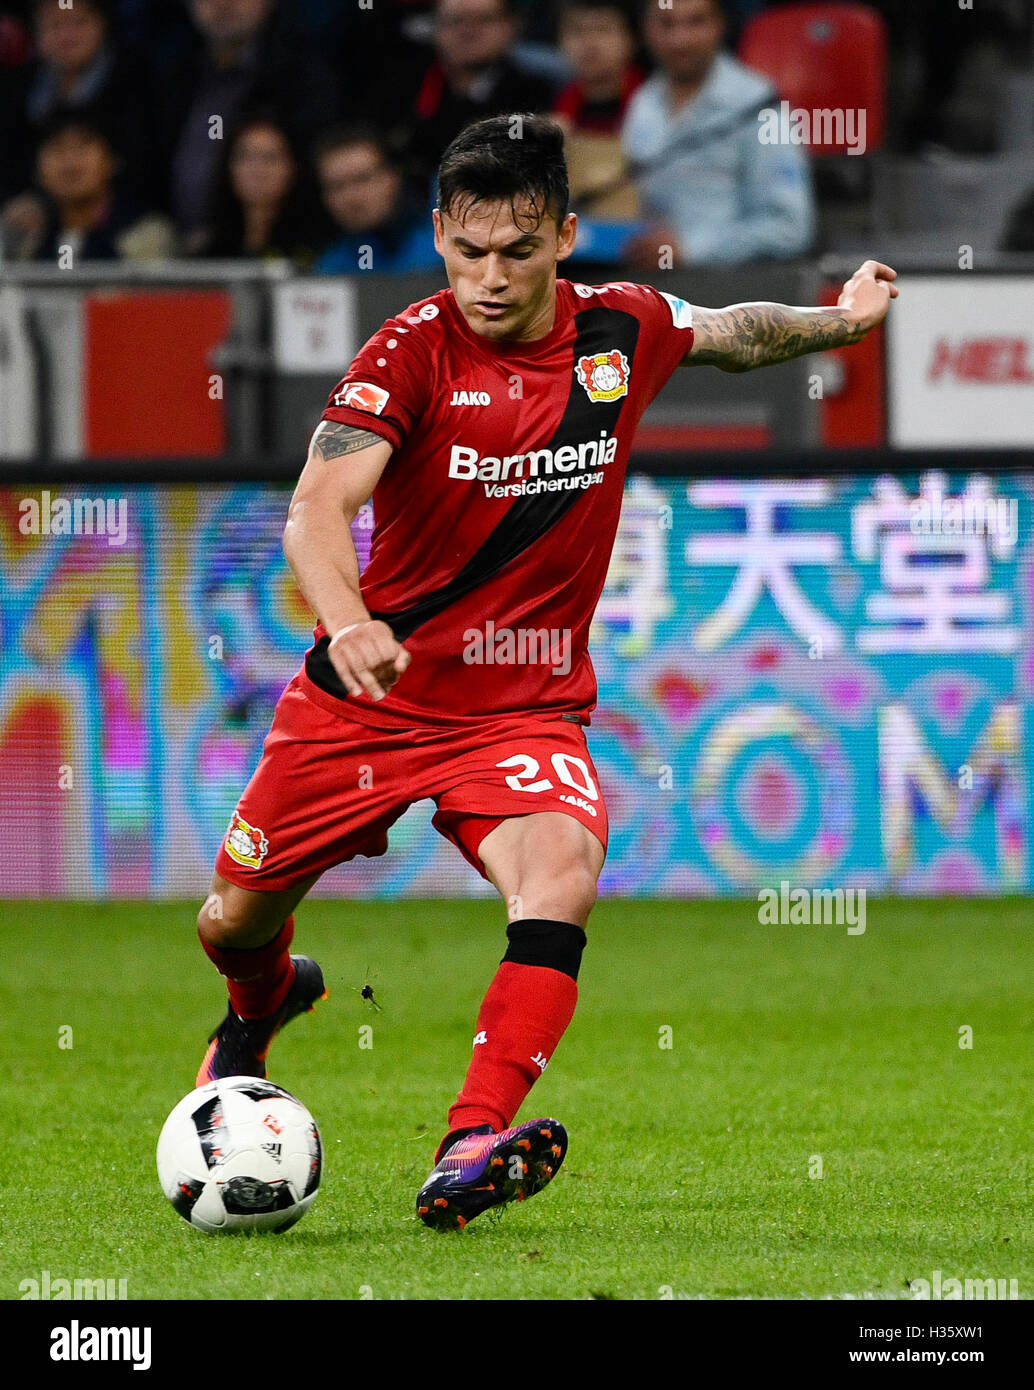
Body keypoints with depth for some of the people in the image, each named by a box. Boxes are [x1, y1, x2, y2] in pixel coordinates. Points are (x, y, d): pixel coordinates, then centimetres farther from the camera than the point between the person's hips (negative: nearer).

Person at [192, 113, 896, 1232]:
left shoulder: (622, 331, -3)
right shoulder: (414, 349, -16)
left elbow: (730, 333, 23)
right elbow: (319, 506, -30)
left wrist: (837, 319, 11)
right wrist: (347, 622, -46)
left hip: (527, 709, 1)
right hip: (369, 697, -1)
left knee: (561, 876, -30)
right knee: (236, 921, 12)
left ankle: (469, 1151, -35)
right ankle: (262, 1004, 50)